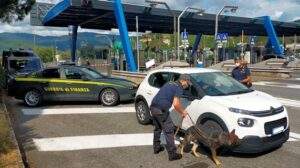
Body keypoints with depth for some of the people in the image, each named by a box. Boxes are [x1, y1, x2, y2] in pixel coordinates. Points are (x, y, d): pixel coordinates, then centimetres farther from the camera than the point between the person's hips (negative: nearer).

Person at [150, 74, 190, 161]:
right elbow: (176, 104, -13)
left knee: (157, 128, 24)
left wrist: (182, 111, 28)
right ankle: (172, 154, 6)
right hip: (161, 110, -9)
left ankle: (156, 148, 36)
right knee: (169, 131, 1)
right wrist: (182, 112, 4)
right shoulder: (179, 88, -4)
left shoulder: (170, 84, 23)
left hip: (153, 107, 9)